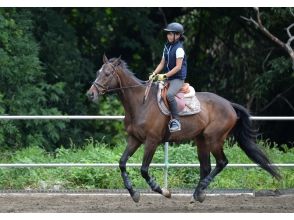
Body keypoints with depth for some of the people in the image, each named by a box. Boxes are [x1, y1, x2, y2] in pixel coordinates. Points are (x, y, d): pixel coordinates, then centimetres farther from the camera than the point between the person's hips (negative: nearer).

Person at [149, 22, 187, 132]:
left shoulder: (179, 49, -12)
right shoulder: (167, 47, 13)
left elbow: (178, 67, -17)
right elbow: (162, 63, 16)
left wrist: (165, 76, -20)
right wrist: (154, 74, 1)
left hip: (177, 78, -9)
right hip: (168, 78, 9)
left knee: (169, 94, -34)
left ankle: (176, 120, -28)